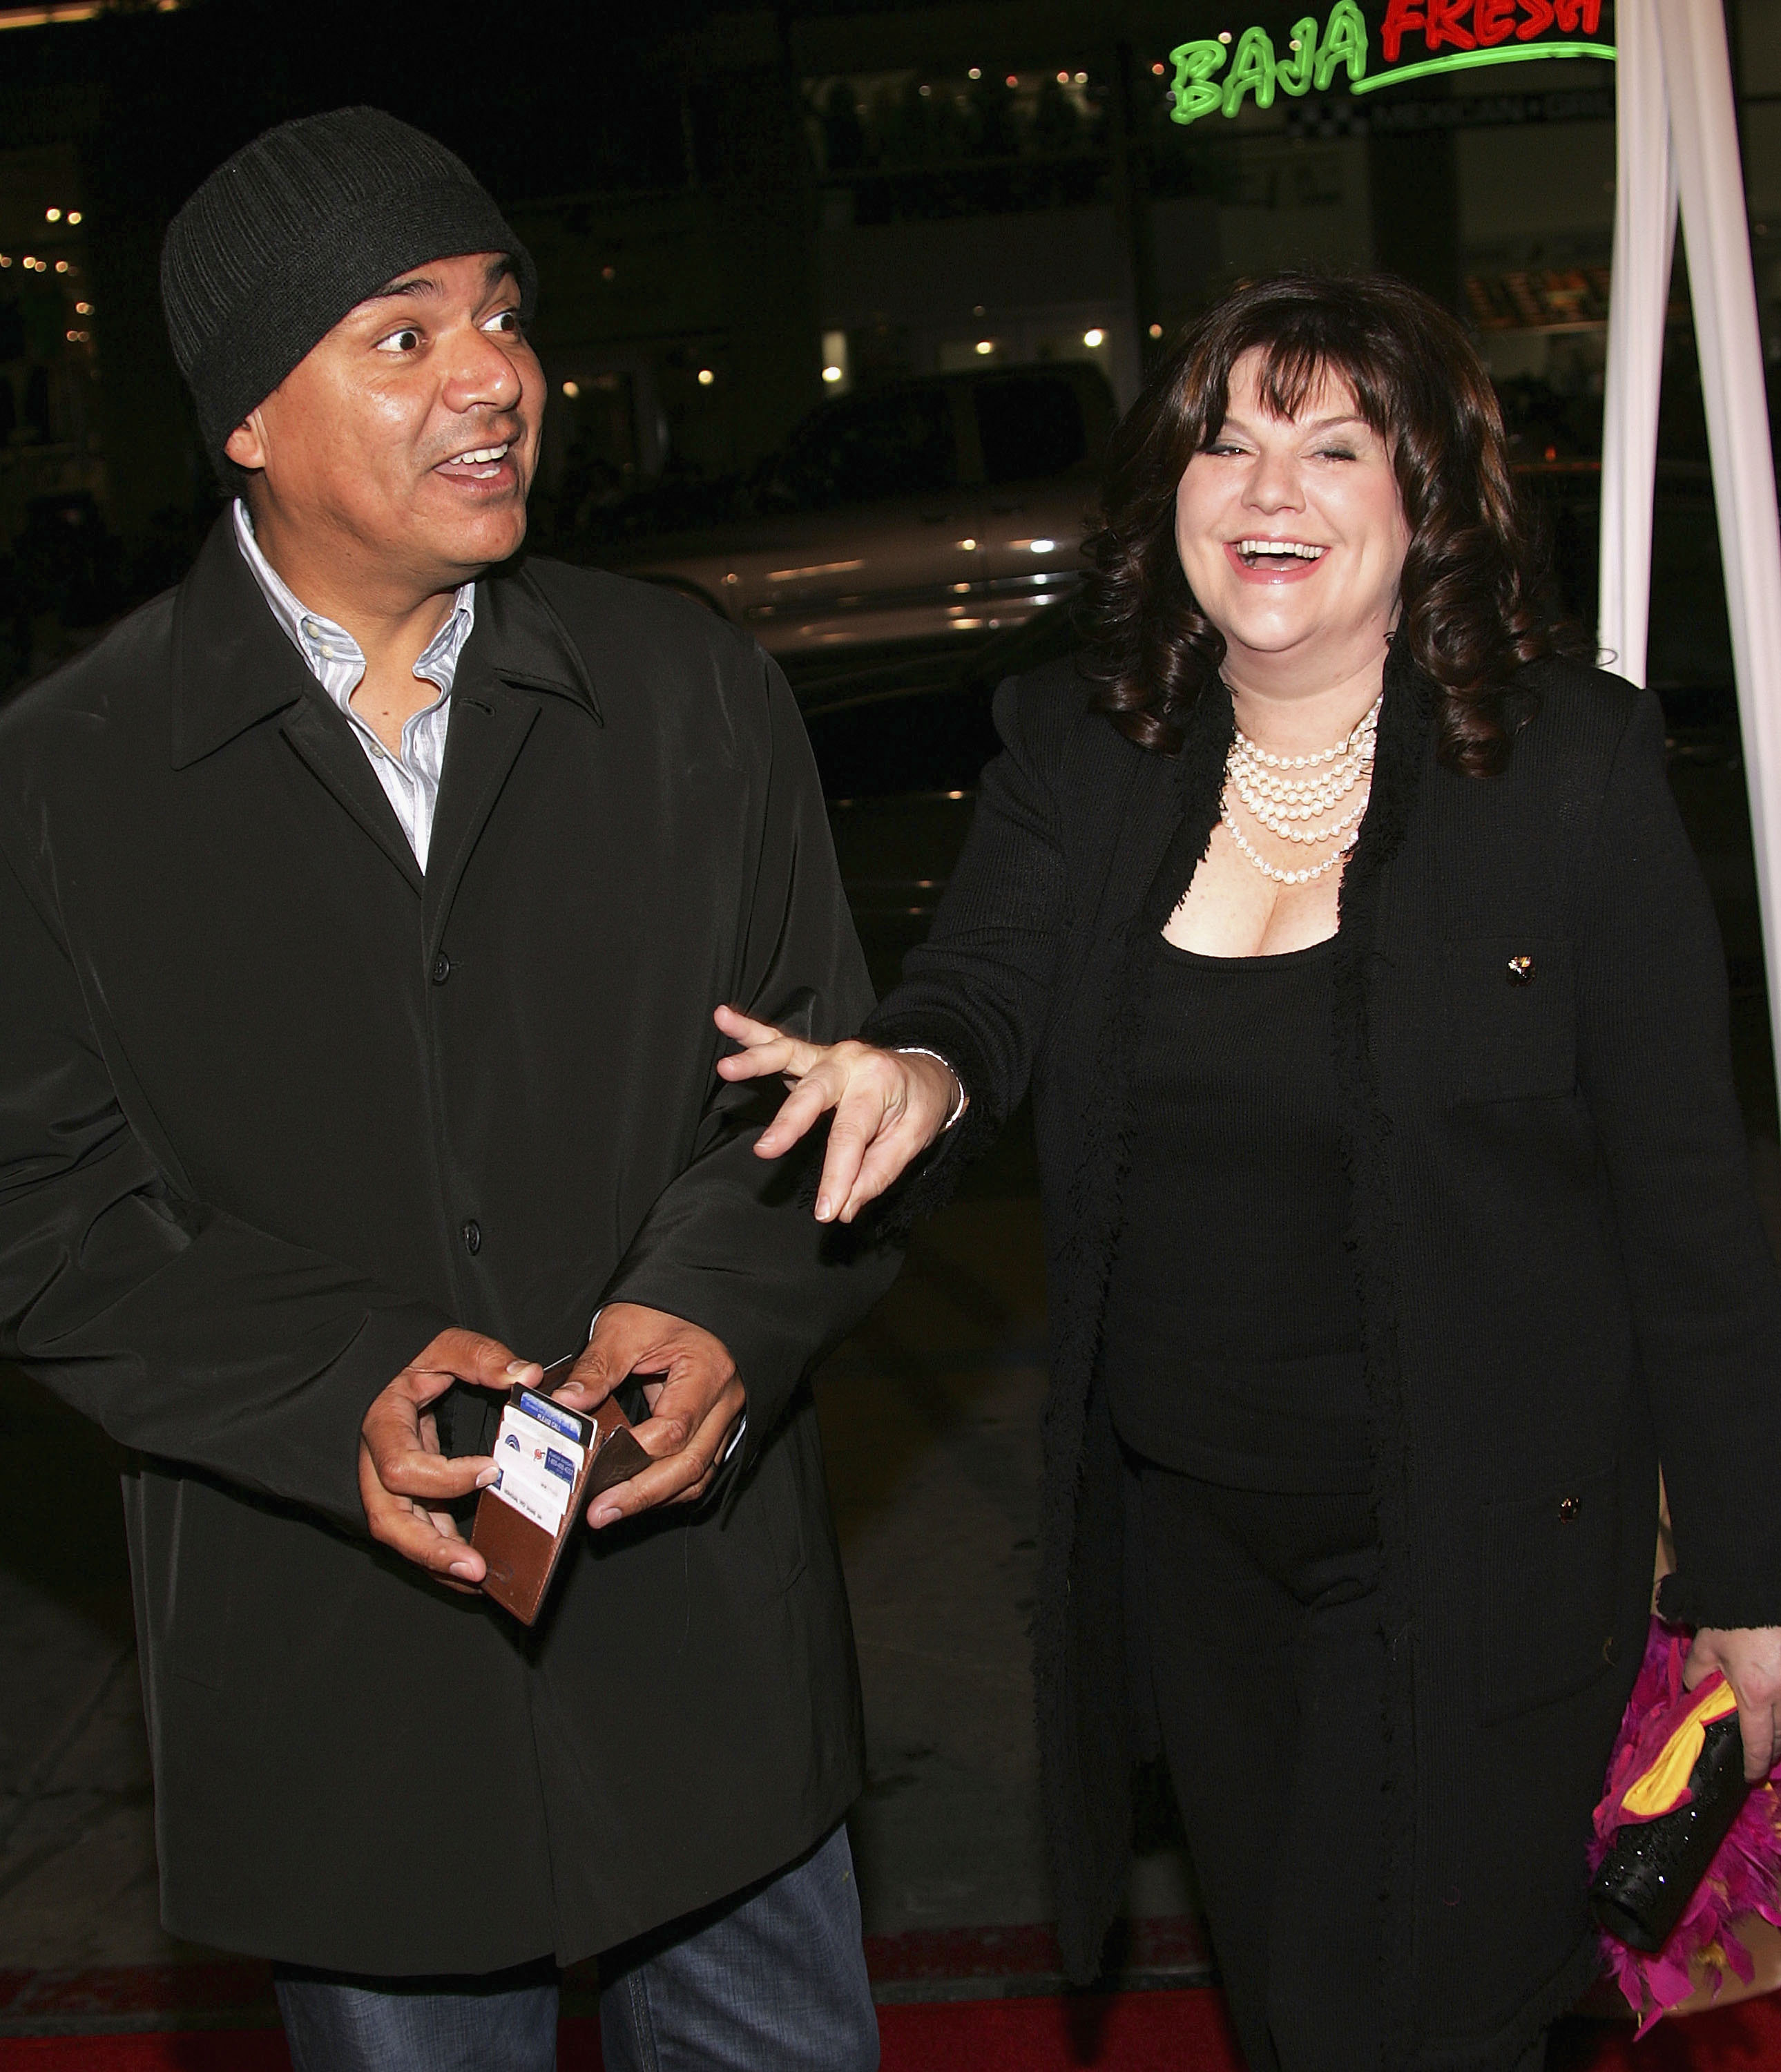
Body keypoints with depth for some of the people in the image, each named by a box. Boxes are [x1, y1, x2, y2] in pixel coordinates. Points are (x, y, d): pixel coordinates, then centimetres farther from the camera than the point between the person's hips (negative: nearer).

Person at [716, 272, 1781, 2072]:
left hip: (1485, 1543, -4)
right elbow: (986, 981, -11)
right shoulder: (1074, 751, 0)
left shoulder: (1573, 760, -11)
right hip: (1180, 1532, 4)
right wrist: (919, 1071, -38)